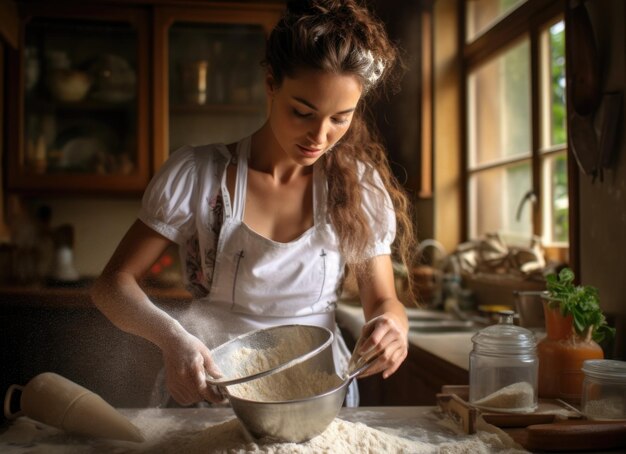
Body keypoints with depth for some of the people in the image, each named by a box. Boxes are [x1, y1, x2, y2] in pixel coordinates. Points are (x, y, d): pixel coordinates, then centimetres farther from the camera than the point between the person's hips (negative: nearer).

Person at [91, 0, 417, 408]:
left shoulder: (359, 186, -1)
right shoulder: (195, 174, -6)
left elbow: (383, 300, 6)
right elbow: (112, 284, -4)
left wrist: (391, 325, -19)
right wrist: (171, 336, -25)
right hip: (209, 391, -1)